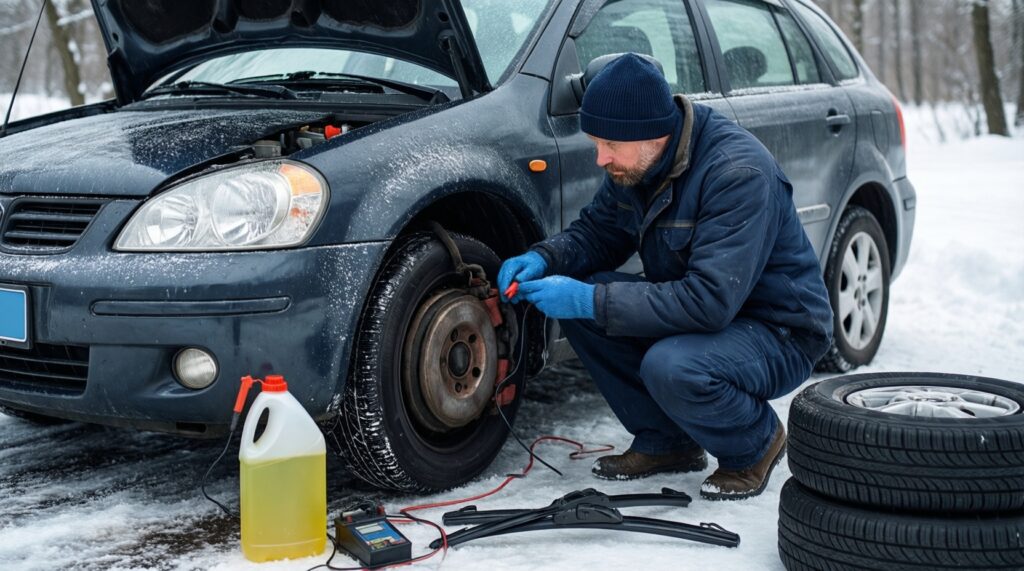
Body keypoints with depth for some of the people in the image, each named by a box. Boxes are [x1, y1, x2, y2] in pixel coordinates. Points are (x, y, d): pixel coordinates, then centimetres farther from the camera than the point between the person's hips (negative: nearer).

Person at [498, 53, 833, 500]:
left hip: (779, 333, -8)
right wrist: (542, 259, -13)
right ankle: (665, 441, 6)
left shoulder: (739, 173, -30)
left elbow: (709, 301, -35)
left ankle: (757, 444, -1)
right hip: (700, 308, 8)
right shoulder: (635, 163, -4)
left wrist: (592, 301, -35)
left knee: (670, 367, -35)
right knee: (575, 304, -10)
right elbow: (596, 232, 10)